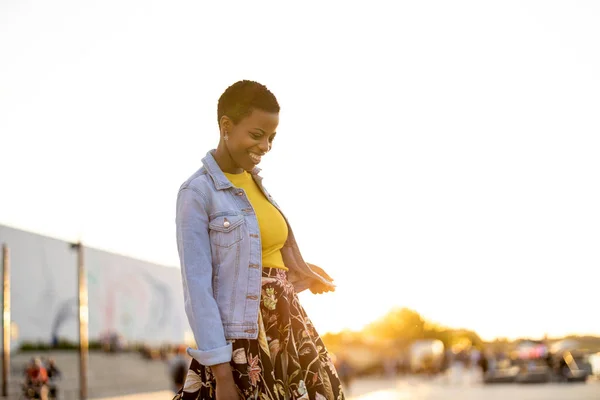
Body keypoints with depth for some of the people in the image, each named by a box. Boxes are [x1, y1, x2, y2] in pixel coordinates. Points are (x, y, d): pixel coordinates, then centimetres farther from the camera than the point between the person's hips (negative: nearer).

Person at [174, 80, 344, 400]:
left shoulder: (255, 181, 10)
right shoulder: (198, 192, -12)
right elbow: (197, 287, -15)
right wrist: (221, 372, -17)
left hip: (289, 329, 7)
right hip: (242, 343, -7)